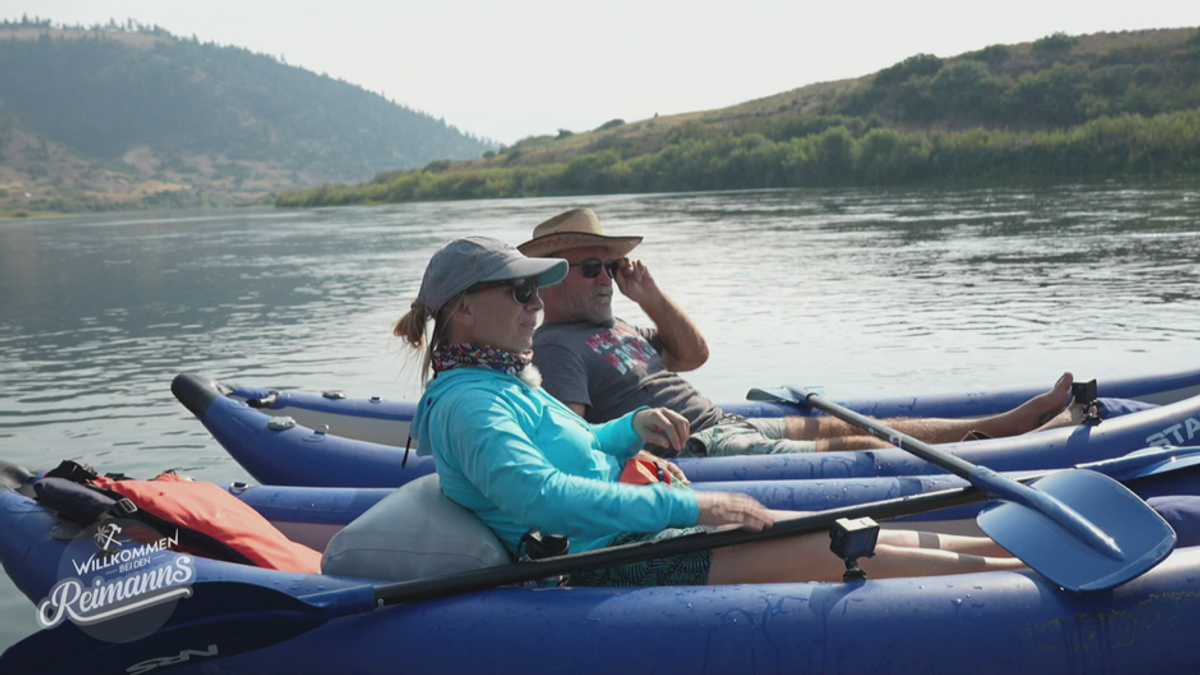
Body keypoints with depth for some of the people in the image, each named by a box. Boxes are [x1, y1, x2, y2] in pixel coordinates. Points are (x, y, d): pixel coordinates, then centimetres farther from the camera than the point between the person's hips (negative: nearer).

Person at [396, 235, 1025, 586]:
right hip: (597, 564, -10)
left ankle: (1001, 547, 7)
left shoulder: (500, 382, 16)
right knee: (823, 554, -13)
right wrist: (686, 507, -29)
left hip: (623, 535, 10)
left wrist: (632, 428, 7)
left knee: (834, 533, 3)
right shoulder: (467, 402, -17)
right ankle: (1001, 572, -3)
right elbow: (542, 498, -31)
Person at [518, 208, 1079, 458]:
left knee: (853, 427, 6)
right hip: (697, 450, -11)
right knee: (859, 448, -17)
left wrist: (651, 296, 15)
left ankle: (1019, 420, 7)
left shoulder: (611, 330, 24)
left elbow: (693, 354, 28)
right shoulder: (555, 346, -8)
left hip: (726, 427, 11)